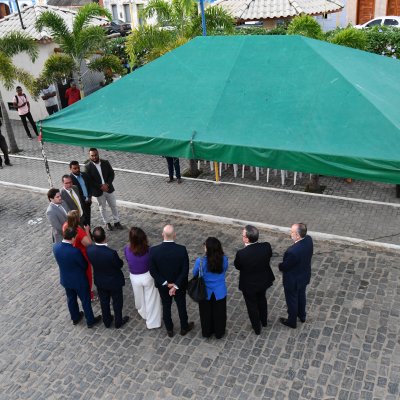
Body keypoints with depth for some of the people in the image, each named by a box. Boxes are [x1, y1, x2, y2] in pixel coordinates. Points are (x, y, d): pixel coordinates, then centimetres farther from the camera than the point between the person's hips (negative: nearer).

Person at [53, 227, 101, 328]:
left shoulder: (55, 247, -17)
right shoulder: (75, 251, -35)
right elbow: (84, 265, -17)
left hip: (65, 279, 6)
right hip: (79, 281, -6)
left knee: (71, 299, 27)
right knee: (85, 300, 16)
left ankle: (75, 318, 48)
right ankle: (90, 321, 34)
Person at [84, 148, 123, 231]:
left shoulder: (105, 162, -5)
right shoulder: (88, 166, -13)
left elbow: (112, 174, -2)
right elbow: (89, 180, -14)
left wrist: (107, 184, -16)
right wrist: (100, 186, -20)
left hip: (109, 188, 2)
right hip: (98, 191, -2)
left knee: (113, 206, 13)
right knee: (102, 208, 14)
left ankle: (116, 222, 28)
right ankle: (107, 223, 30)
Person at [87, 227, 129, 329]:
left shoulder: (89, 250, -24)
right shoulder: (111, 253, -37)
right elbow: (120, 265, -18)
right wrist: (120, 260, 0)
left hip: (99, 281, 4)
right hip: (114, 282, -4)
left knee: (104, 302, 26)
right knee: (117, 302, 22)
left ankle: (107, 321, 47)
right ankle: (118, 322, 42)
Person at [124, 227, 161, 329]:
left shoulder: (127, 249, -25)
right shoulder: (148, 250, -27)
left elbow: (128, 261, -6)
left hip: (135, 277, 1)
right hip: (148, 276, -1)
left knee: (140, 297, 29)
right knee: (151, 299, 18)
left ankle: (143, 312, 56)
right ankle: (152, 322, 31)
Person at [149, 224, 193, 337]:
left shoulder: (154, 250, -22)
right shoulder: (182, 249, -25)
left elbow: (153, 271, -16)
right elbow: (185, 270, -20)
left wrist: (165, 283, -11)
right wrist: (176, 285, -15)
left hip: (163, 285, 1)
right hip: (179, 285, -1)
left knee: (166, 307, 22)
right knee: (181, 306, 22)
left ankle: (169, 330, 41)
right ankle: (184, 328, 43)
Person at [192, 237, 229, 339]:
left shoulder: (200, 261, -28)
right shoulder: (224, 259, -22)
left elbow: (195, 274, -8)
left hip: (205, 292, -1)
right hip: (220, 292, 1)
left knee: (206, 313, 25)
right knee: (219, 313, 24)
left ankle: (207, 332, 45)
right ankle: (219, 333, 44)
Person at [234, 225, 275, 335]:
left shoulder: (241, 254, -36)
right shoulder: (266, 246, -25)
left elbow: (237, 266, -16)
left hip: (249, 284, -4)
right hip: (263, 281, 4)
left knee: (252, 305, 22)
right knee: (262, 300, 32)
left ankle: (257, 328, 43)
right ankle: (264, 321, 55)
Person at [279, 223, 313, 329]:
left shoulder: (292, 251, -42)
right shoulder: (309, 239, -19)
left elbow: (284, 267, -23)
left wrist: (280, 266, -3)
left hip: (293, 280, -7)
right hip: (304, 276, 7)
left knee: (292, 300, 20)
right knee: (301, 296, 31)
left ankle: (292, 322, 44)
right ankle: (302, 315, 56)